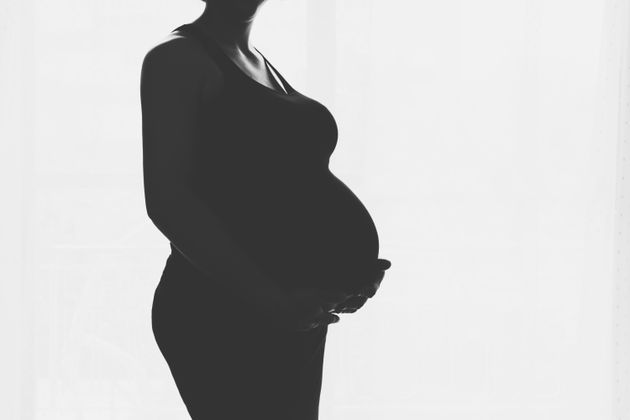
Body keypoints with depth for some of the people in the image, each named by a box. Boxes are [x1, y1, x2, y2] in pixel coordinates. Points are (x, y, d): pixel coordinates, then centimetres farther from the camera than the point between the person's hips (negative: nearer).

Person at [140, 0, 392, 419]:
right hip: (218, 311, -8)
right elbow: (167, 200, -15)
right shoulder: (179, 59, -5)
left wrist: (350, 271, 5)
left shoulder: (265, 66, 18)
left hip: (294, 314, 8)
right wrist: (269, 298, -20)